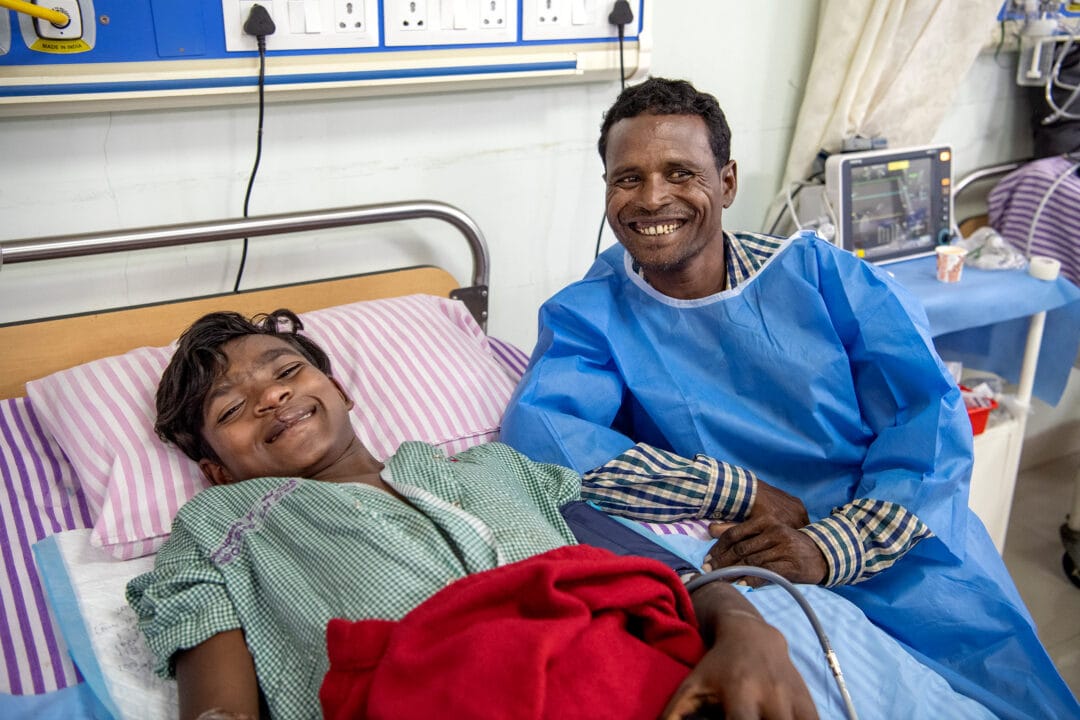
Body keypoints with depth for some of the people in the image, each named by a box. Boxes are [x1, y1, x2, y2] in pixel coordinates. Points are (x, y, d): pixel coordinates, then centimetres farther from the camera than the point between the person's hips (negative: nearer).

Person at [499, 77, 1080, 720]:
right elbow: (534, 436, -20)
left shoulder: (815, 272, 1)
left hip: (906, 560, 2)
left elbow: (932, 416, -4)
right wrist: (744, 494, -19)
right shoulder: (587, 316, -2)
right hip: (745, 585, -1)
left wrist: (830, 547, -21)